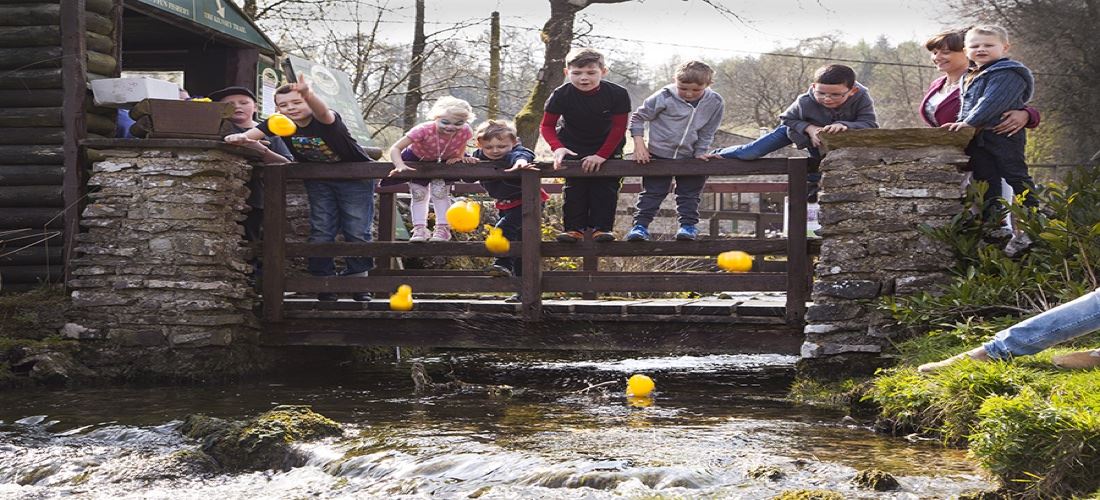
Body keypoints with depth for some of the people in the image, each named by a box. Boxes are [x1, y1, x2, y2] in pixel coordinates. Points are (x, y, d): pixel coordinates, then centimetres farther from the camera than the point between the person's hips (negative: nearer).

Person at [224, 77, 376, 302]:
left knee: (357, 231, -4)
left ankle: (358, 278, 10)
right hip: (319, 180, 4)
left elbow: (323, 112, -52)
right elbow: (257, 132, -25)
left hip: (355, 177, -4)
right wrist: (241, 137, -50)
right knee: (320, 231, -2)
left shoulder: (325, 121, -29)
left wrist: (307, 94, -75)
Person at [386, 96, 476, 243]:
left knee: (440, 192, -10)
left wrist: (458, 157, -21)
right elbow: (395, 148, -43)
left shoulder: (465, 132, -33)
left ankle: (443, 228, 0)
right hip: (417, 160, -1)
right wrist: (400, 166, -58)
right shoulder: (424, 130, -42)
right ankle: (419, 228, 5)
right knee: (418, 193, -3)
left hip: (443, 161, 1)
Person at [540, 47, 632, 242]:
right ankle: (573, 229, 1)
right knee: (574, 189, -3)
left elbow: (618, 128, -15)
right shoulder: (561, 95, -20)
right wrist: (557, 148, -30)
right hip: (573, 149, 0)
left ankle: (602, 228, 2)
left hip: (607, 148, 0)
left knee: (605, 188, -4)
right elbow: (546, 125, -12)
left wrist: (602, 155, -19)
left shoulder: (617, 94, -22)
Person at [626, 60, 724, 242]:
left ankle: (688, 225, 15)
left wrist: (700, 152, -4)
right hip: (659, 154, -2)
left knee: (689, 193, 6)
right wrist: (639, 145, -13)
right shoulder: (665, 97, -16)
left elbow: (707, 132, 3)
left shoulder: (714, 102, -9)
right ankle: (640, 226, 1)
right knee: (652, 192, 0)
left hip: (689, 157, 2)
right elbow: (638, 117, -7)